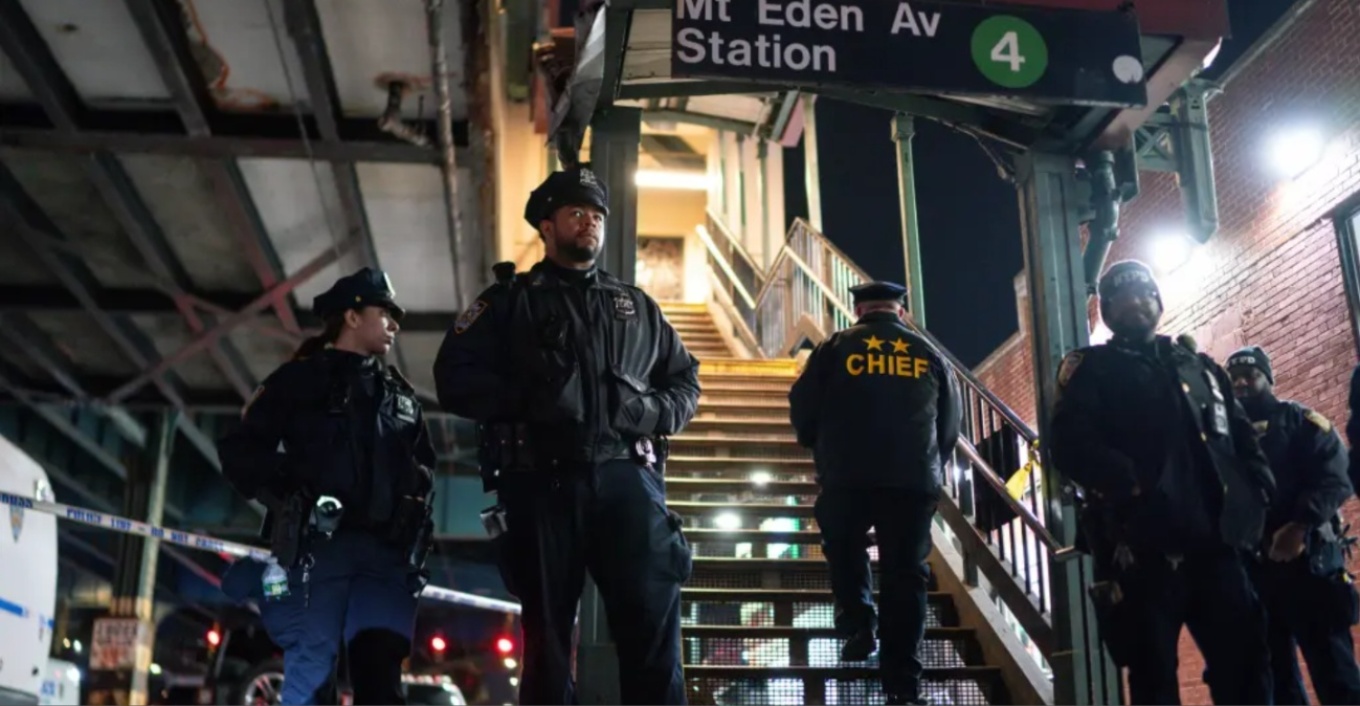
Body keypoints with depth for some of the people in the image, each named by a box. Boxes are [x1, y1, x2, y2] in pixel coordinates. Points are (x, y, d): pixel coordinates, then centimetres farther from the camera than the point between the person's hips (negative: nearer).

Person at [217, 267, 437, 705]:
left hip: (386, 550, 4)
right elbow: (240, 452, 5)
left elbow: (425, 463, 32)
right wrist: (289, 495, -8)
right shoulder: (301, 378, 11)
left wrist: (415, 493, 11)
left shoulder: (401, 394, 26)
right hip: (318, 545, -4)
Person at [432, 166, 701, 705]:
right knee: (547, 634, 3)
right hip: (544, 484, -2)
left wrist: (655, 410, 2)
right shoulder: (510, 299, 13)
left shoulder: (637, 306, 22)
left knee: (655, 626, -5)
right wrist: (527, 400, -11)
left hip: (628, 480, 2)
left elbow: (685, 381, 24)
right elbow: (455, 377, 3)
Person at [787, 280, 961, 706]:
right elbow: (951, 425, 15)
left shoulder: (836, 347, 4)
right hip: (915, 480, 2)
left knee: (844, 547, 24)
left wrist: (824, 453, 21)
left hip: (848, 476, -1)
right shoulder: (929, 356, 11)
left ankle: (857, 622, 5)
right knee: (906, 575, 6)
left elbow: (802, 409, 3)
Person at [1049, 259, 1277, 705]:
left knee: (1246, 668, 2)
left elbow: (1243, 437, 25)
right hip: (1144, 546, -4)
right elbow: (1069, 443, -6)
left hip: (1216, 540, 5)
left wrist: (1256, 494, 5)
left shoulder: (1199, 366, 25)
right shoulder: (1091, 369, 9)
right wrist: (1133, 487, -20)